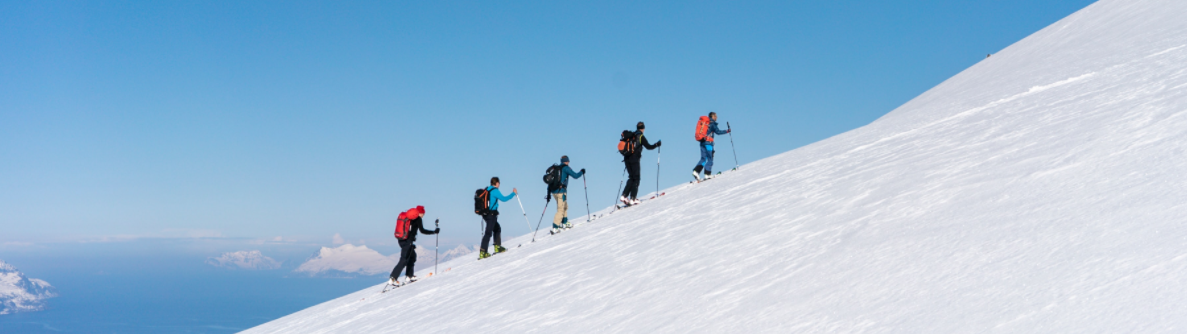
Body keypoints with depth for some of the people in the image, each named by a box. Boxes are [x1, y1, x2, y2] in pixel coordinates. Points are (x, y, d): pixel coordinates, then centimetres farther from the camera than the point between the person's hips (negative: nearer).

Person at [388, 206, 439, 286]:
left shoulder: (407, 216, 15)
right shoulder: (417, 219, -8)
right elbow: (422, 230, -14)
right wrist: (434, 232, -7)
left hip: (401, 240, 9)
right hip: (408, 241, -9)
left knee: (412, 256, 23)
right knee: (404, 260, -7)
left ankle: (409, 276, 23)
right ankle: (392, 278, -14)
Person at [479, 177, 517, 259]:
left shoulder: (486, 190, 12)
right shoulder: (495, 191, -12)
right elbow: (504, 199, -13)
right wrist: (513, 193, -2)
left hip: (485, 214, 9)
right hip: (491, 214, -9)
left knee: (497, 229, 23)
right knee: (488, 232, -10)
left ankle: (497, 247, 27)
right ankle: (482, 252, -15)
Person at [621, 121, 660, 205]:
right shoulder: (641, 137, -5)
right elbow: (648, 146, -7)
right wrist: (657, 144, 7)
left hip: (627, 159, 6)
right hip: (634, 160, -6)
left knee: (632, 178, 16)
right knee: (636, 179, 1)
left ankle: (624, 196, 4)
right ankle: (632, 199, -7)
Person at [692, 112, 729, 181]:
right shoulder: (712, 123, -4)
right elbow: (717, 131, -13)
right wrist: (727, 131, -6)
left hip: (702, 142, 7)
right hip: (708, 142, -7)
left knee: (703, 158, 7)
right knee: (710, 158, -2)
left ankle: (696, 171, -10)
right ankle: (707, 174, -9)